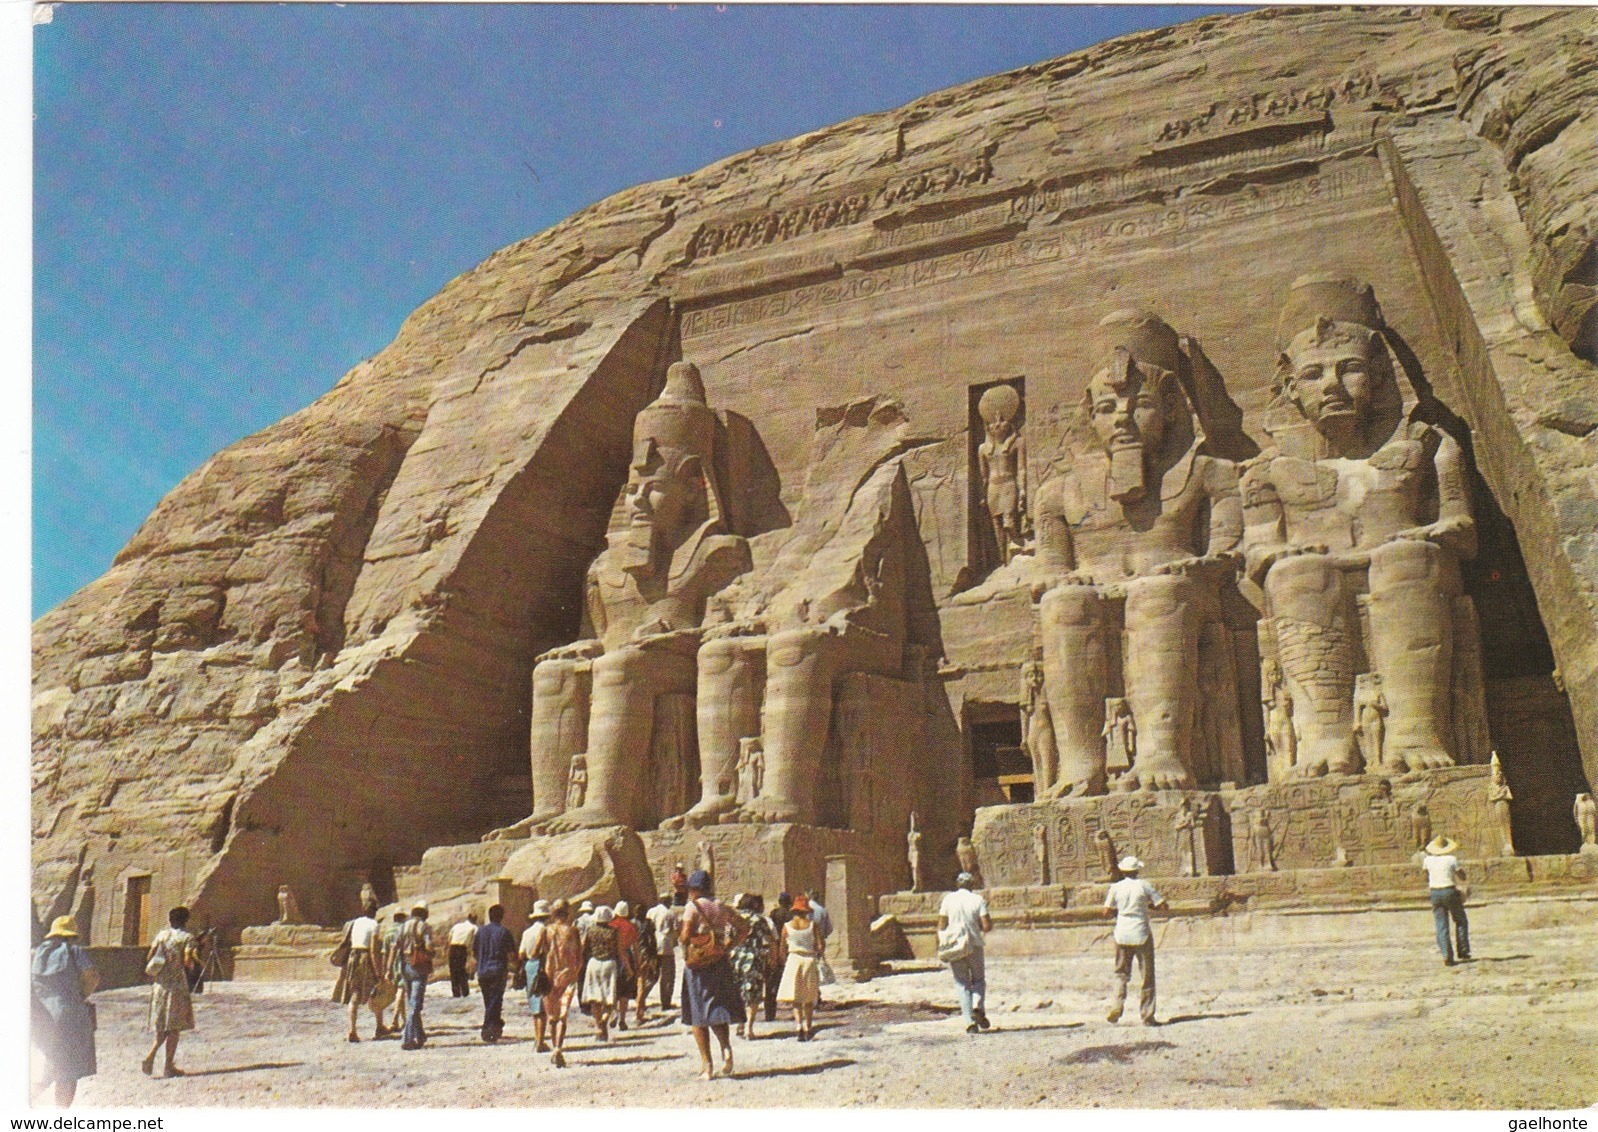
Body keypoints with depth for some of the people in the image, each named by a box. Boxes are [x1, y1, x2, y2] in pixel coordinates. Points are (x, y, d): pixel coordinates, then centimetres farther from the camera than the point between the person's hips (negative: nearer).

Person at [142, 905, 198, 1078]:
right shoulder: (187, 938, -6)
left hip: (159, 985, 5)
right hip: (177, 985, -5)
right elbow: (186, 961, -16)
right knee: (174, 1027, 3)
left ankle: (150, 1056, -2)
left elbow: (149, 957, 6)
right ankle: (169, 1066, 5)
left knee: (162, 1026, 17)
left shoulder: (162, 934, 8)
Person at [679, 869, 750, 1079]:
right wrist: (730, 944, 10)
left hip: (698, 967, -5)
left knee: (698, 1017, 5)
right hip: (720, 965, 5)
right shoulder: (721, 907, 7)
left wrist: (678, 933, 1)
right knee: (717, 1012, 18)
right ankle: (726, 1047, -7)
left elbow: (685, 935, -20)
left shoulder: (693, 907, -10)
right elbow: (744, 926, 11)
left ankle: (706, 1065, 2)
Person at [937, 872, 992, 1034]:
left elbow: (941, 926, -1)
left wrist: (940, 946, 8)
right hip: (975, 946, -1)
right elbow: (987, 926, -9)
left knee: (962, 983, 7)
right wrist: (990, 923, 14)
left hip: (954, 946, 1)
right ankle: (978, 1007, -9)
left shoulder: (948, 899, 2)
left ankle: (970, 1021, -4)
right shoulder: (978, 900, -1)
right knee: (979, 979, 17)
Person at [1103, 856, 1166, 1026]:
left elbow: (1107, 912, 1)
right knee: (1147, 976, 8)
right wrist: (1149, 905, 14)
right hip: (1142, 935, -2)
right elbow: (1163, 904, -4)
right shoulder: (1144, 885, -4)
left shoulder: (1116, 887, 0)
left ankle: (1116, 1005, -9)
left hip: (1122, 934, 2)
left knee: (1121, 973, 13)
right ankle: (1147, 1016, 8)